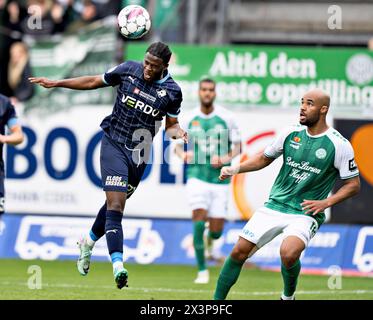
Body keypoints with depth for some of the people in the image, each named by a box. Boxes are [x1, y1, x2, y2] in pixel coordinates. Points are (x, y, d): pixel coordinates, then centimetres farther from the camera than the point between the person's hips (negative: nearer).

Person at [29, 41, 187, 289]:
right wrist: (56, 83, 8)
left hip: (139, 153, 2)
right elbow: (95, 82, 8)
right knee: (115, 203, -16)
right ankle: (118, 265, -26)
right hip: (114, 145, -2)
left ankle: (89, 242, 43)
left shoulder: (172, 91, -4)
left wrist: (178, 132, -16)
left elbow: (171, 124, 8)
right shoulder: (128, 70, -5)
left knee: (116, 203, 15)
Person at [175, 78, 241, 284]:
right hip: (197, 177, 0)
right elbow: (178, 145, 11)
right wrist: (183, 154, -13)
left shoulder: (226, 118, 0)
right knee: (199, 221, -18)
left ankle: (210, 242, 41)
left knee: (216, 230, 1)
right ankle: (202, 270, -7)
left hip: (220, 179, 0)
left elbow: (237, 146, 5)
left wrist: (225, 159, -15)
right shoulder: (190, 119, 3)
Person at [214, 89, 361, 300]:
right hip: (275, 205, 4)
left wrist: (326, 203, -15)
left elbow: (353, 185, -3)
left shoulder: (339, 145, -8)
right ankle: (217, 301, 10)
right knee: (239, 251, -5)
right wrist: (236, 169, 4)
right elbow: (265, 158, 18)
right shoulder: (292, 133, 3)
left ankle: (288, 296, 0)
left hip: (306, 213, -4)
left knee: (288, 253, -30)